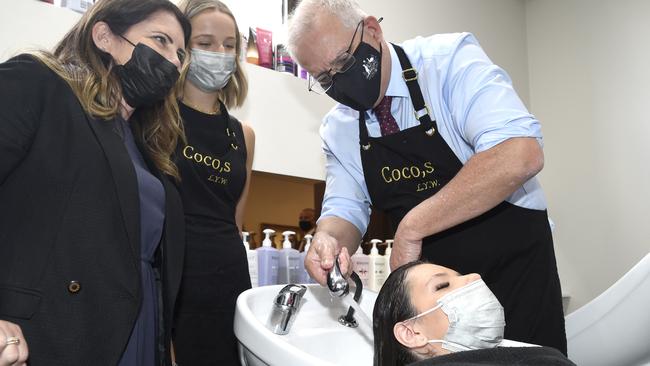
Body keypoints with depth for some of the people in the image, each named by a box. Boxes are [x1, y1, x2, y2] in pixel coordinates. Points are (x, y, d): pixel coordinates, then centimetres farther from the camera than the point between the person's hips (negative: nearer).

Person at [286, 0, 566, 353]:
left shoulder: (449, 60, -18)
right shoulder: (337, 129, 0)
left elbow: (520, 155, -31)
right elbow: (345, 207, 2)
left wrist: (411, 228, -30)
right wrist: (328, 239, -24)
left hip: (513, 269, -4)